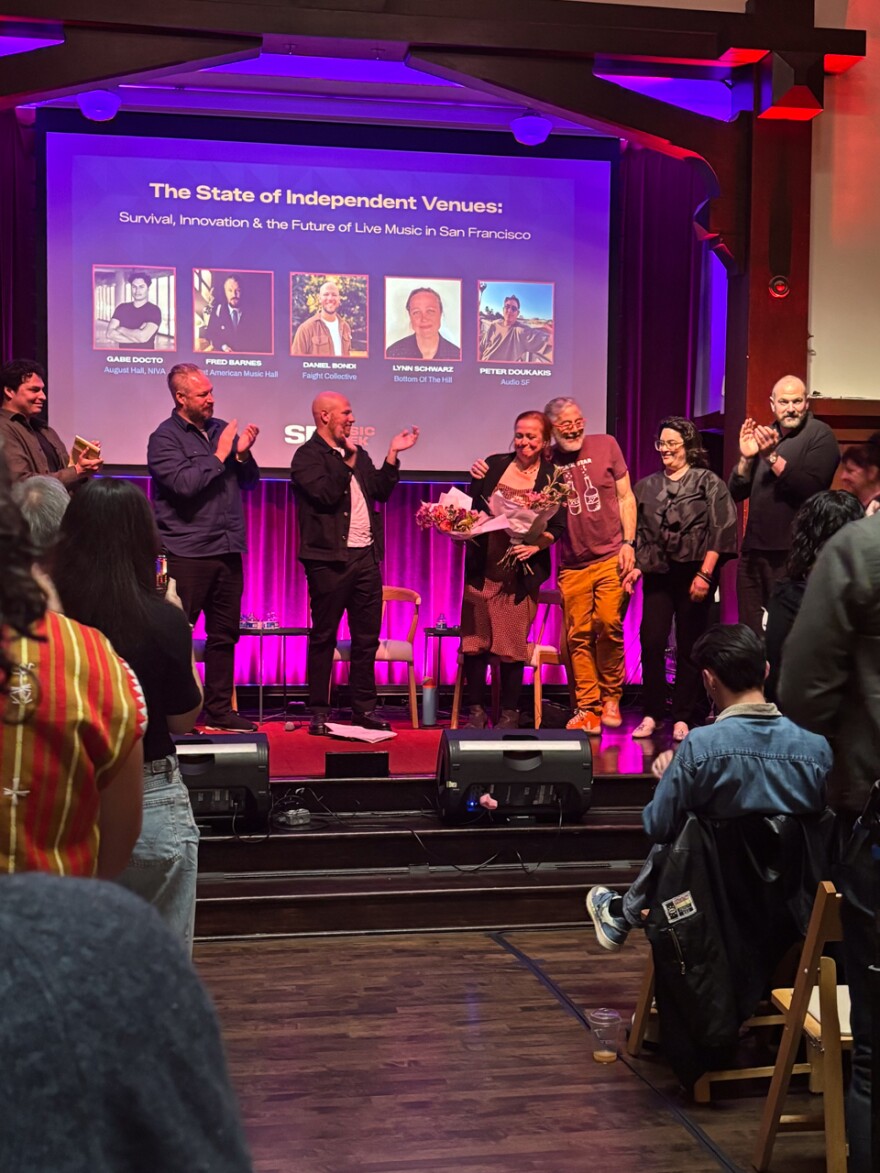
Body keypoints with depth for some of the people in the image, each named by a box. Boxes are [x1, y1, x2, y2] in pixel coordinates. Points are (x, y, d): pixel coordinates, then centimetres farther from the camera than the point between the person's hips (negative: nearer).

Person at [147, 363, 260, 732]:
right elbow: (184, 483, -19)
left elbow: (249, 481, 15)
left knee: (225, 633, 10)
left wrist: (243, 454, -3)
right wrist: (219, 455, -12)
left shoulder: (222, 429, 12)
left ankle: (219, 709, 19)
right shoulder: (164, 438, -4)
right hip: (187, 553, -6)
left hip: (227, 550, 6)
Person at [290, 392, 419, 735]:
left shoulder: (356, 453, 18)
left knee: (367, 637, 9)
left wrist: (392, 455, 7)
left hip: (366, 556, 7)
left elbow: (380, 491, 14)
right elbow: (326, 494, -18)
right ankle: (319, 712, 8)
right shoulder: (307, 456, -5)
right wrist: (348, 462, -17)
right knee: (324, 638, 1)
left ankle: (364, 708, 17)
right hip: (329, 559, -7)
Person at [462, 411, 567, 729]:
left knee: (512, 643, 2)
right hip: (483, 567, 2)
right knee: (474, 640, 2)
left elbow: (558, 527, -3)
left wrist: (536, 545, -19)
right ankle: (476, 709, 13)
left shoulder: (552, 477, 1)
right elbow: (469, 507, 10)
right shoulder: (494, 465, 9)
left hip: (521, 573, -2)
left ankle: (510, 712, 14)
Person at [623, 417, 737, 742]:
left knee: (689, 647, 2)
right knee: (651, 643, -4)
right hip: (657, 574, 3)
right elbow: (638, 532, 17)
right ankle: (651, 714, 6)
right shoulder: (647, 486, 14)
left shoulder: (709, 482, 2)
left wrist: (705, 573, -13)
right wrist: (635, 566, 4)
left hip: (694, 574, -3)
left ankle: (684, 718, 8)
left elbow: (719, 531, -5)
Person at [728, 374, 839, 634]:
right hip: (753, 549, 6)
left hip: (791, 554, -6)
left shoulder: (820, 435, -4)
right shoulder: (765, 435, 14)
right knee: (749, 629, 9)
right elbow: (736, 493, 10)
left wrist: (772, 457, -19)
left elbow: (811, 488, -19)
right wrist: (746, 458, -6)